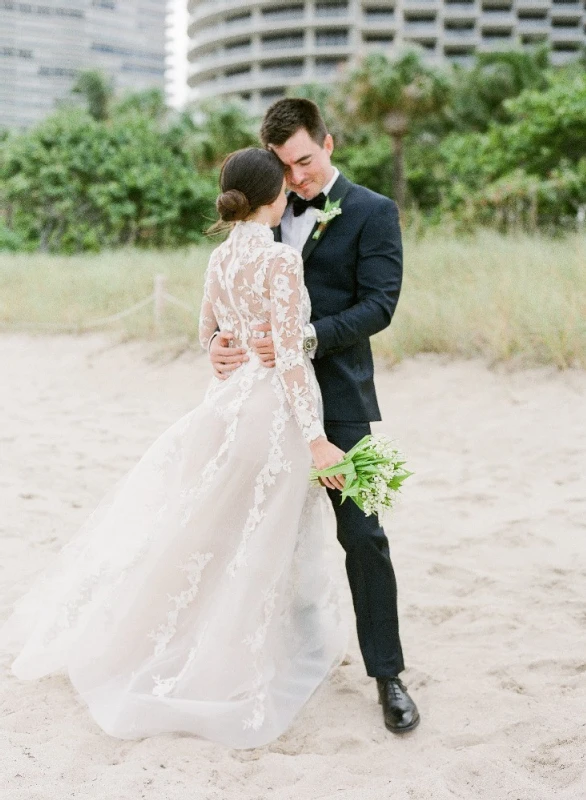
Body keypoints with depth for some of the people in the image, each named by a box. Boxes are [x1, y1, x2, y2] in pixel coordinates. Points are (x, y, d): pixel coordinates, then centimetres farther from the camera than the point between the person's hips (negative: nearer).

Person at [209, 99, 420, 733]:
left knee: (361, 535, -4)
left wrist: (310, 337, -24)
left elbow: (378, 305, -12)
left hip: (337, 399, -5)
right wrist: (221, 339, -12)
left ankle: (387, 674, 6)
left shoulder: (373, 212, -3)